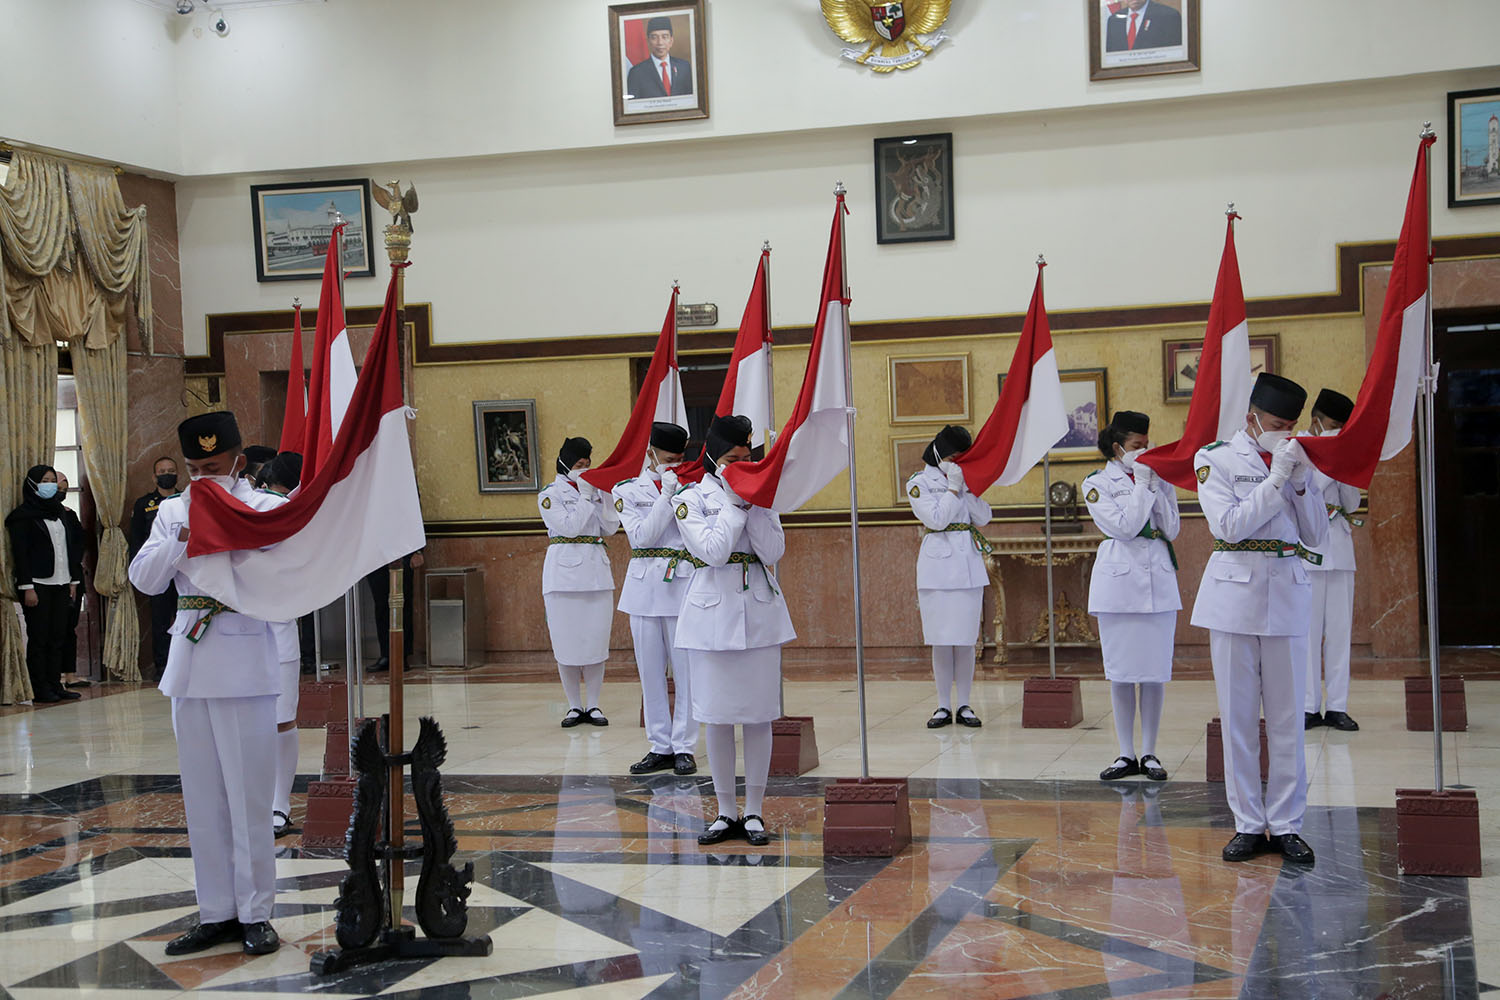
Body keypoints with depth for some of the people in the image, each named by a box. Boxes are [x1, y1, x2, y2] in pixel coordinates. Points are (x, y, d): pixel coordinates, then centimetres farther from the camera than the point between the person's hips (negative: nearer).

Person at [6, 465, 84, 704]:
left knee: (58, 637, 5)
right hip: (37, 584, -6)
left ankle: (55, 686, 10)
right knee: (39, 638, -2)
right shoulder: (23, 516, -5)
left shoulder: (62, 513, 14)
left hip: (61, 584, 6)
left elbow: (72, 547, 17)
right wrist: (26, 587, -15)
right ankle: (41, 691, 1)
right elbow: (20, 554, -9)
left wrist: (74, 580, 12)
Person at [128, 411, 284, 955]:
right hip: (190, 663, 5)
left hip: (245, 661, -5)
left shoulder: (265, 508, -2)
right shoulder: (173, 511, 13)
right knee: (202, 797, 10)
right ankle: (217, 912, 19)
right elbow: (143, 578, 3)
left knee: (248, 794, -1)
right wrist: (184, 538, -12)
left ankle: (254, 913, 10)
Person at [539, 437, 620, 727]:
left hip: (597, 571, 3)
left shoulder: (596, 491, 14)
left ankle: (592, 704, 11)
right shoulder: (551, 494, 1)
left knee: (597, 638, 2)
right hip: (564, 572, -3)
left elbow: (610, 528, 5)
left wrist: (602, 495, -4)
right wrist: (585, 496, -7)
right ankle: (574, 705, 12)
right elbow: (569, 526, -11)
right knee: (567, 641, 0)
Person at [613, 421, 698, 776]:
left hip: (684, 584, -1)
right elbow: (642, 536, -8)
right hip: (645, 585, 1)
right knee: (650, 671, 5)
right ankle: (660, 747, 15)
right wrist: (666, 494, -11)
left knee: (686, 670, -1)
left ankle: (684, 747, 7)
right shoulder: (627, 491, 7)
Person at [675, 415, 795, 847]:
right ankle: (726, 812, 14)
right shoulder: (692, 499, 1)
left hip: (760, 611, 2)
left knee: (759, 714, 3)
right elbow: (713, 550, -13)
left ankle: (754, 811, 12)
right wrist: (735, 503, -10)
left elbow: (773, 553, -5)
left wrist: (754, 503, -10)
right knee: (717, 715, 3)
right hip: (713, 613, -2)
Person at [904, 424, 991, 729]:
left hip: (969, 565, 3)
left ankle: (964, 706, 10)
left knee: (966, 640, 3)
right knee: (941, 641, 0)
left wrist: (967, 486, -7)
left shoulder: (965, 478, 12)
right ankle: (944, 707, 10)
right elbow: (938, 519, -13)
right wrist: (953, 487, -12)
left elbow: (983, 517, 1)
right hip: (937, 567, -3)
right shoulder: (919, 484, -1)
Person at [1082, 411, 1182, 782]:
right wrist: (1142, 484, -8)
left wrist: (1155, 485, -5)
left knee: (1155, 670, 2)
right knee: (1120, 671, 2)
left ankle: (1149, 752, 11)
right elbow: (1124, 527, -11)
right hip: (1118, 580, -2)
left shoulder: (1160, 478, 11)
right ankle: (1126, 754, 12)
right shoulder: (1098, 483, 1)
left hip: (1159, 579, 2)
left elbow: (1171, 529, 1)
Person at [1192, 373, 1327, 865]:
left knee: (1287, 716, 3)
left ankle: (1286, 824, 11)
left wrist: (1303, 479, -5)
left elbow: (1315, 536, 8)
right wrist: (1277, 477, -13)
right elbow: (1230, 525, -12)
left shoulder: (1294, 458, 12)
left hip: (1287, 593, 3)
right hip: (1234, 593, -3)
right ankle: (1248, 825, 10)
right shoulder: (1215, 458, 1)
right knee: (1238, 716, 2)